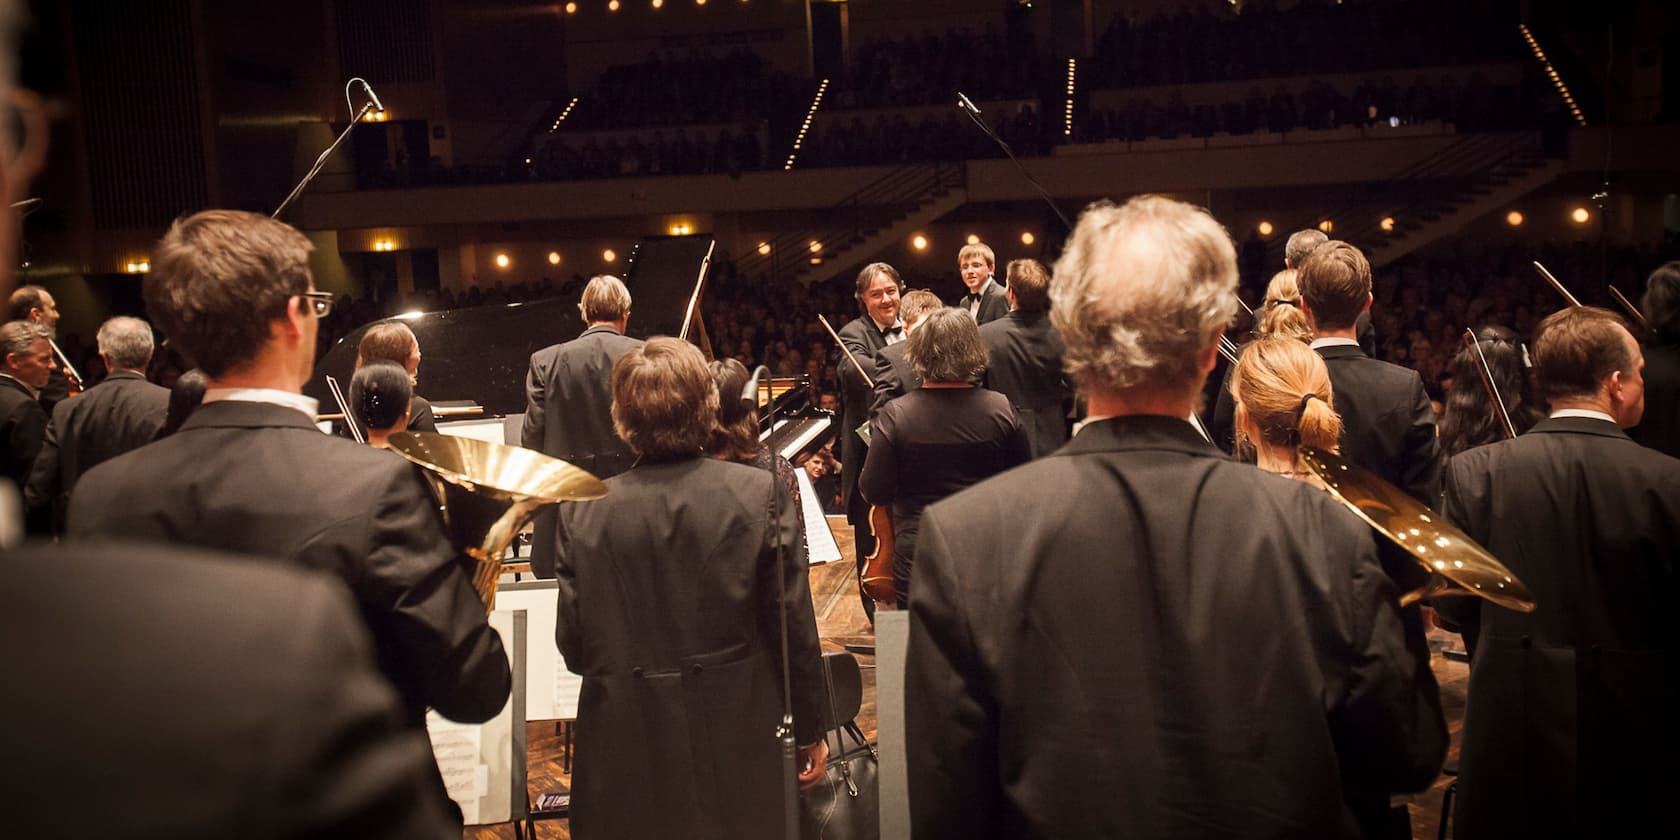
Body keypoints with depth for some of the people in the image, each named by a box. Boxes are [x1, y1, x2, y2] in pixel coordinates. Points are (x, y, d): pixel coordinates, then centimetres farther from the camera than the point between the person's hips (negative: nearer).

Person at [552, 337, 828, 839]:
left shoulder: (581, 511, -9)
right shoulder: (761, 494, -12)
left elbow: (574, 647, -4)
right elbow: (794, 625, -9)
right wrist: (809, 731, 4)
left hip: (626, 746, 1)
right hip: (735, 738, 0)